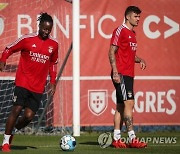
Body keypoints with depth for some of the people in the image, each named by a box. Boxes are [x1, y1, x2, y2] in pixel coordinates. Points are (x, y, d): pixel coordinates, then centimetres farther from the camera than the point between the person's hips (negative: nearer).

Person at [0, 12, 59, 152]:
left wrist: (53, 82, 14)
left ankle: (12, 131, 22)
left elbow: (53, 63, 20)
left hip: (38, 88, 3)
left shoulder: (54, 45, 7)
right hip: (23, 82, -3)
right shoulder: (27, 39, -4)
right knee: (17, 110, -11)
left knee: (29, 116, -5)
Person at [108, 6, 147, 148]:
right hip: (121, 74, -9)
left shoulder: (132, 34, 19)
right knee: (129, 103, -14)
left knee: (120, 106, 8)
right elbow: (112, 52, -12)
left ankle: (116, 139, 10)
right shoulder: (120, 31, -8)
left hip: (129, 75, 9)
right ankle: (132, 139, -16)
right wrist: (115, 72, -20)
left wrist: (139, 60, 7)